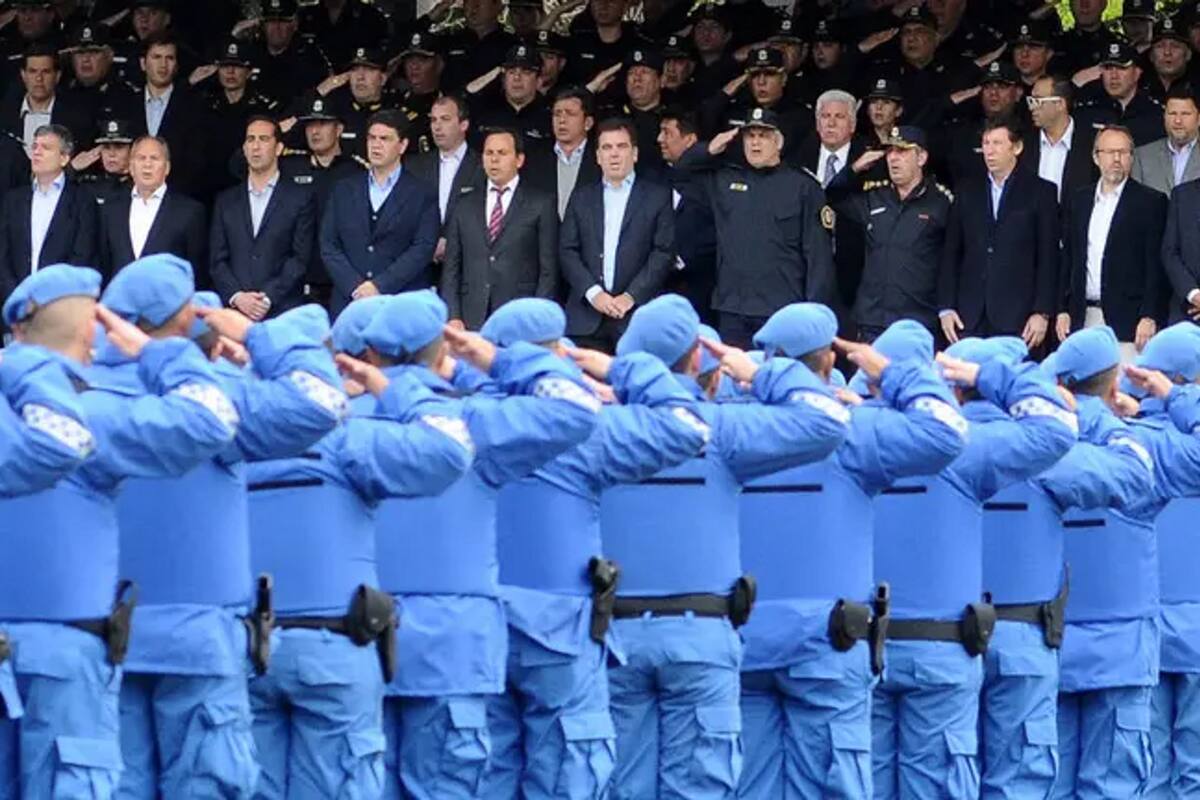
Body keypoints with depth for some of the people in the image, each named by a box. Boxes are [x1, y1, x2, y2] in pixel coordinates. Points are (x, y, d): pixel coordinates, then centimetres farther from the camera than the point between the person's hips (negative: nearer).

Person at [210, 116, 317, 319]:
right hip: (235, 312, 2)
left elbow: (301, 258, -1)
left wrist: (268, 297, -10)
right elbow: (217, 261, 11)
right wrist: (237, 297, -6)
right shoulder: (226, 201, 17)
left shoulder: (301, 198, 7)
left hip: (283, 312, -2)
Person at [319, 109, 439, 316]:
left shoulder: (423, 196, 6)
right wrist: (356, 287, -6)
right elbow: (329, 246, 9)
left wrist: (380, 286, -13)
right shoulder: (344, 192, 16)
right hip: (348, 303, 3)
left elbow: (423, 249, -4)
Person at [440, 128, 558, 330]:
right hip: (471, 321, 3)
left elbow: (548, 271, 1)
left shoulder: (541, 205, 6)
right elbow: (450, 270, 13)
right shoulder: (465, 207, 16)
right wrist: (453, 317, 1)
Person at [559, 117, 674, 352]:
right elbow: (567, 251, 9)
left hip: (636, 316, -2)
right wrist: (593, 293, -6)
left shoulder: (658, 197, 8)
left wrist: (631, 296, -9)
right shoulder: (581, 198, 17)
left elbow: (664, 253, 0)